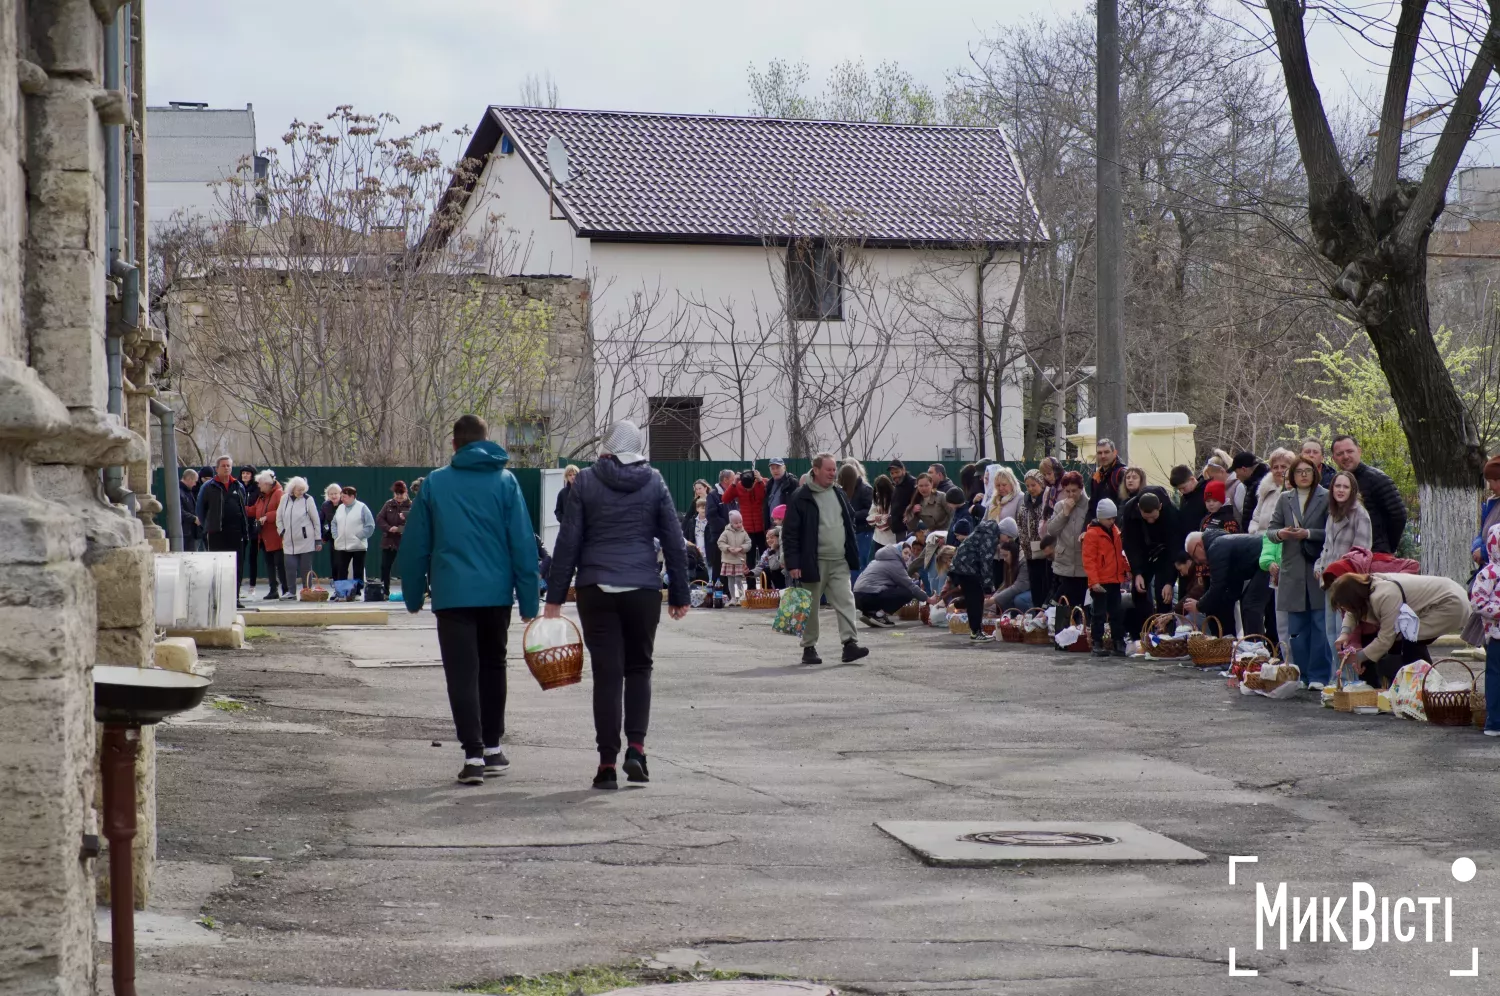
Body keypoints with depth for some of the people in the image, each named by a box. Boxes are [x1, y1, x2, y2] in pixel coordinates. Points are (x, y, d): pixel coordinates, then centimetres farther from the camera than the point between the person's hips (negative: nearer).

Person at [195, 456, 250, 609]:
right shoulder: (208, 487, 2)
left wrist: (244, 528, 12)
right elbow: (200, 510, 7)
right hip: (217, 533, -3)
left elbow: (244, 509, 20)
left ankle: (235, 598, 7)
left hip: (236, 533, 3)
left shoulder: (239, 487, 13)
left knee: (236, 566, 3)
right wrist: (208, 526, 4)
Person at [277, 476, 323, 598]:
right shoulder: (284, 499, 4)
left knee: (306, 568, 3)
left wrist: (318, 539, -3)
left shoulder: (308, 499, -5)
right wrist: (281, 532, 4)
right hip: (289, 541, 3)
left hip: (306, 541, -3)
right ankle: (291, 592, 8)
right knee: (290, 567, 0)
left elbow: (316, 520, -2)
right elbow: (279, 517, 15)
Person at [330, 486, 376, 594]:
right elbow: (334, 524, 20)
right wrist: (336, 536, 6)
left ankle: (357, 592, 8)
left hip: (358, 546, -5)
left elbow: (370, 525, -6)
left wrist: (360, 537, -10)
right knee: (341, 571, 1)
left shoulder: (362, 508, -5)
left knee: (358, 571, 2)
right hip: (341, 547, 5)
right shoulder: (340, 508, 12)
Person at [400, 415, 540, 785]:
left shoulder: (434, 483, 1)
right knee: (492, 667, 19)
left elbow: (414, 545, 4)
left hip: (451, 594, -1)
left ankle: (474, 754, -12)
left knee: (462, 675, -1)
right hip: (496, 592, 1)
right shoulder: (505, 481, 1)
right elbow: (523, 543, -2)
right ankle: (492, 747, 25)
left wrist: (413, 595, 14)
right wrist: (528, 601, 1)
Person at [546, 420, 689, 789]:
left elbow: (568, 542, -1)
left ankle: (607, 762, 0)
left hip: (596, 591, -1)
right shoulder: (654, 483, 4)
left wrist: (555, 596, 2)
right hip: (643, 590, 1)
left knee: (607, 674, 2)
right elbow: (675, 543, 5)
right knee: (639, 668, 15)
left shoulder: (586, 482, 1)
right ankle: (636, 745, -3)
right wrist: (679, 594, 12)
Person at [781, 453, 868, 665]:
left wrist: (851, 552, 14)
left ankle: (850, 644, -11)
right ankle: (809, 648, 14)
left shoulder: (838, 494, 11)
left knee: (845, 602, -7)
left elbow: (850, 520, 23)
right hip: (814, 563, -5)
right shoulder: (800, 498, -9)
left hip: (839, 562, 5)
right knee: (811, 607, 5)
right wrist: (793, 563, -15)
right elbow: (790, 533, -10)